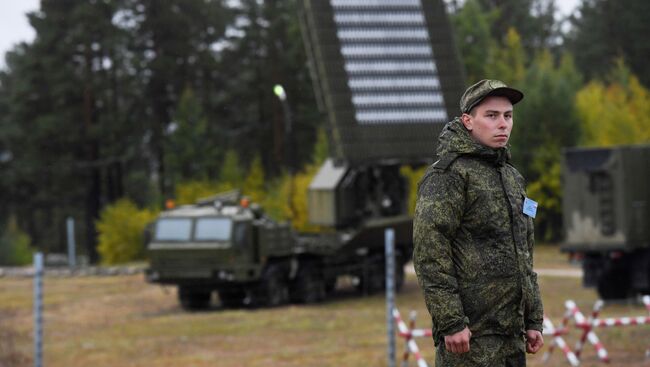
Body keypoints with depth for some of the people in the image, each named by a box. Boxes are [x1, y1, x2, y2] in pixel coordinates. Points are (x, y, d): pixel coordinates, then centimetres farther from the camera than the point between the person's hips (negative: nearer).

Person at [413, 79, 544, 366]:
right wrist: (451, 323, -21)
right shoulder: (447, 174, -8)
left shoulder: (512, 178, 19)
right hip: (470, 334, -8)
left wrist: (533, 320, 17)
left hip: (511, 335, 9)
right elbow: (429, 253, -16)